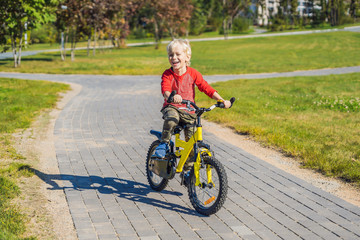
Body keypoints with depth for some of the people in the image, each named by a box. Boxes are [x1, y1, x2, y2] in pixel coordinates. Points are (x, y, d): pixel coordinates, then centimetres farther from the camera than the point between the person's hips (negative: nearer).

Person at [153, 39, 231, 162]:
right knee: (171, 118, -37)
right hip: (172, 107, -2)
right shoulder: (167, 74, -6)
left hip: (188, 111, 2)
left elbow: (206, 88, -4)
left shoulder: (193, 73, -2)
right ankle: (163, 144, -16)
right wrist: (171, 97, -48)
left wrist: (222, 100, -15)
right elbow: (165, 90, -23)